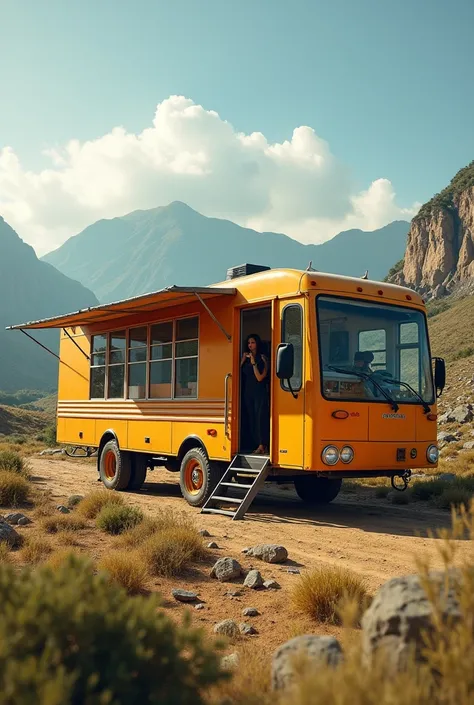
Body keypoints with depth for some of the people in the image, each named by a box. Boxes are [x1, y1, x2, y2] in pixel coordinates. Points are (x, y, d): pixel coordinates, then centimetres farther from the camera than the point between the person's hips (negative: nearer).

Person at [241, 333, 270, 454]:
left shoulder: (262, 359, -2)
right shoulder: (245, 357, 11)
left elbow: (260, 377, -11)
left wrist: (253, 363, -13)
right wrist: (243, 360, -6)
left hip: (260, 393, -5)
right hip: (248, 392, 5)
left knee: (260, 418, -9)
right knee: (251, 419, 4)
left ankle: (262, 445, -6)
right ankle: (262, 446, 8)